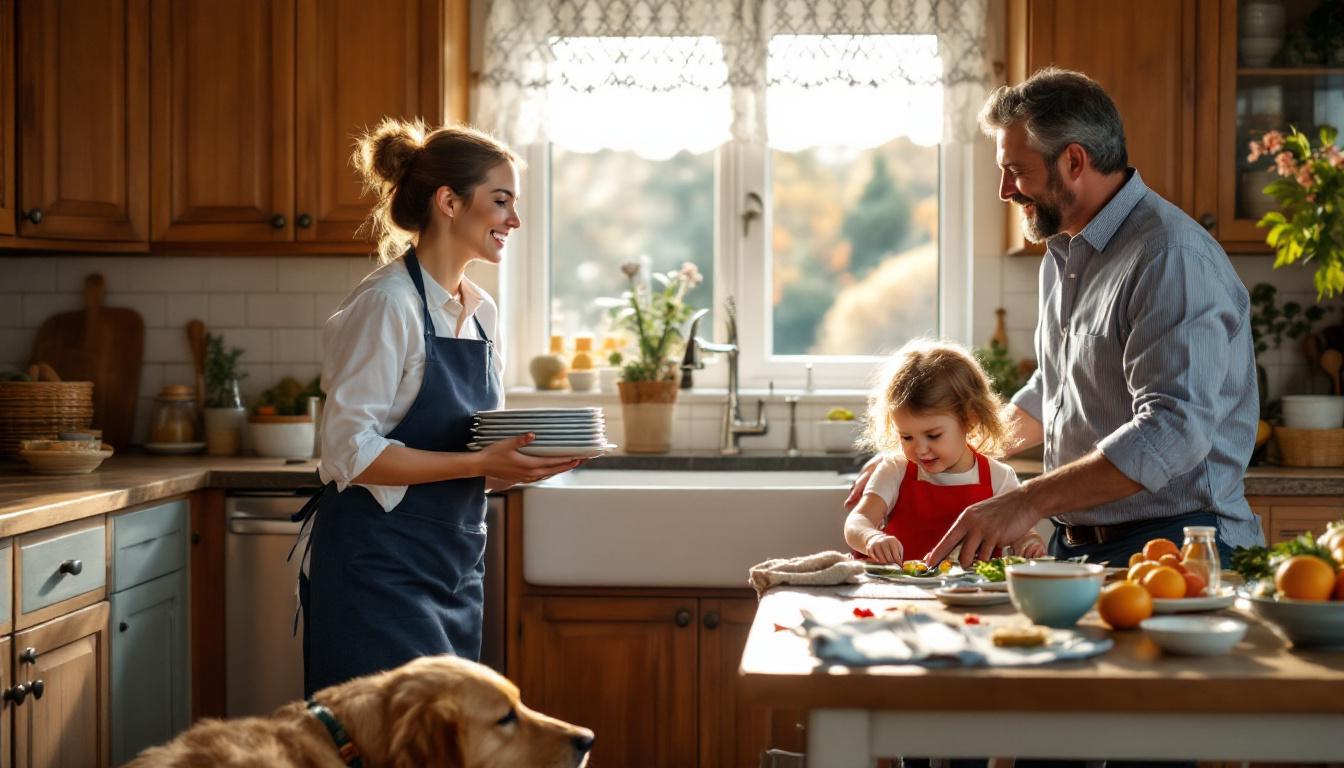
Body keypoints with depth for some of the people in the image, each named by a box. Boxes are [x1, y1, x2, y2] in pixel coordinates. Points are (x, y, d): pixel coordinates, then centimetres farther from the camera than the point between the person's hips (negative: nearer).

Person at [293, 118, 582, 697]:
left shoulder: (482, 312, 12)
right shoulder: (386, 303, -13)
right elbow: (353, 453, -18)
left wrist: (521, 461, -3)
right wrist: (481, 464, -22)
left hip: (454, 569, 8)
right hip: (379, 567, -8)